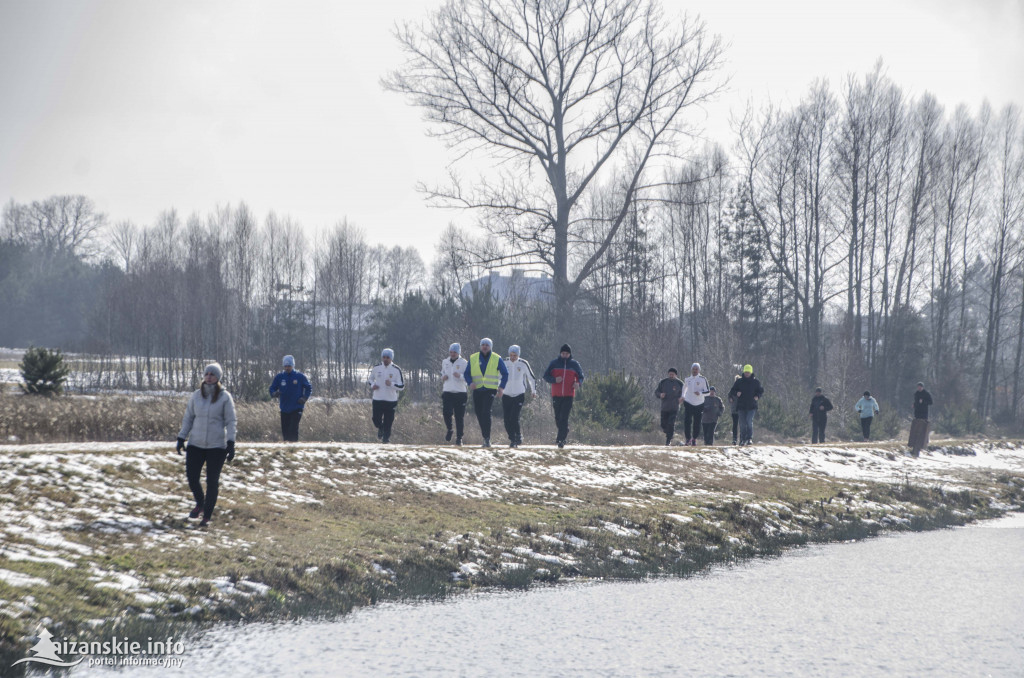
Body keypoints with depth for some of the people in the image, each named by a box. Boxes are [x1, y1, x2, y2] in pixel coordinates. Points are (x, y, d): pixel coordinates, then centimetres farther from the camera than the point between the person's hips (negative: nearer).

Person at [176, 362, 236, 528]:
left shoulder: (224, 397, -4)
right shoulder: (196, 396, 5)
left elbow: (231, 421, -3)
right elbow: (188, 418, 13)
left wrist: (231, 443, -11)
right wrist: (181, 438, 7)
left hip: (217, 446, -3)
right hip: (195, 444, 3)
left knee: (212, 481, 0)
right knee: (192, 477, 1)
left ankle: (207, 516, 11)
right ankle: (200, 504, 30)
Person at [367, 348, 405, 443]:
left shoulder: (396, 370, -5)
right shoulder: (376, 368, 3)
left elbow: (401, 386, -5)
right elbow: (369, 378, 18)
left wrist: (392, 384, -24)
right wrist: (372, 385, -4)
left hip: (391, 400, -2)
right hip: (377, 399, 2)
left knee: (388, 422, -2)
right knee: (376, 420, 3)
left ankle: (386, 439, 12)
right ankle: (380, 428, 36)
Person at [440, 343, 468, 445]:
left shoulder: (463, 363, 0)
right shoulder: (445, 362, 12)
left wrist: (460, 376, -21)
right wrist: (443, 377, 3)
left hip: (460, 393, -3)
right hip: (447, 392, 3)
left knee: (459, 417, -1)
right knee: (446, 413, -12)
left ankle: (459, 438, 7)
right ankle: (449, 430, 17)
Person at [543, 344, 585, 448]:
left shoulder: (574, 364, 5)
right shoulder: (554, 363, 5)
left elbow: (581, 376, 14)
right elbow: (546, 376, 6)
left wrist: (578, 383, -9)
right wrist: (554, 379, -14)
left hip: (568, 395, -2)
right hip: (556, 395, 2)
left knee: (564, 418, -11)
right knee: (558, 418, 10)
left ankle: (561, 439, -11)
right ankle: (563, 434, 33)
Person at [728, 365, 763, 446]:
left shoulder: (755, 382, 6)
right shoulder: (739, 381, 6)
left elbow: (761, 391, 14)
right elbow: (732, 391, 8)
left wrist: (758, 396, -8)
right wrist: (736, 393, -15)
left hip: (751, 406, -1)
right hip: (741, 406, 1)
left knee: (749, 421, -17)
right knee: (742, 423, 1)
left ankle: (750, 438, -13)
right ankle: (742, 440, 10)